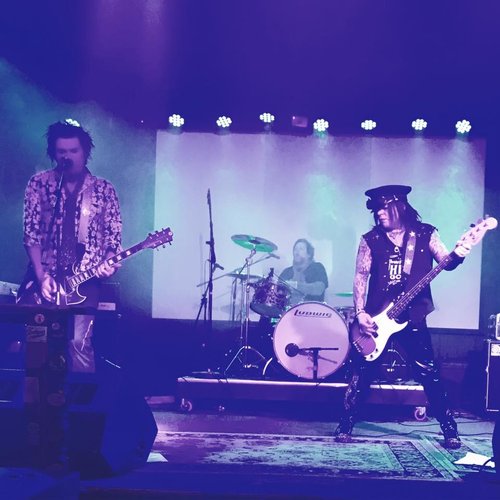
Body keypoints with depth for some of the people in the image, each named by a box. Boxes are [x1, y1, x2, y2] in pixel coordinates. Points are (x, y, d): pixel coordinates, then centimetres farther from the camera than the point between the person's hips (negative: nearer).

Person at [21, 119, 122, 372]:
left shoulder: (104, 190, 7)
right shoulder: (39, 184, 6)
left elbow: (114, 236, 8)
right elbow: (31, 233, 1)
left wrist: (108, 263, -13)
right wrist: (41, 276, -9)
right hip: (45, 277, 1)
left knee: (79, 343, -12)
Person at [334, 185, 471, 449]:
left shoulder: (425, 234, 3)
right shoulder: (371, 239, 4)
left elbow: (445, 262, -7)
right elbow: (360, 276, 2)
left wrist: (458, 254, -31)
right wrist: (360, 313, -8)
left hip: (412, 317, -1)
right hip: (377, 317, 1)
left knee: (429, 374, -1)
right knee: (362, 373, 3)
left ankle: (450, 430, 10)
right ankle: (345, 426, 14)